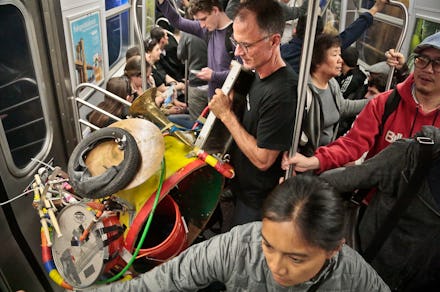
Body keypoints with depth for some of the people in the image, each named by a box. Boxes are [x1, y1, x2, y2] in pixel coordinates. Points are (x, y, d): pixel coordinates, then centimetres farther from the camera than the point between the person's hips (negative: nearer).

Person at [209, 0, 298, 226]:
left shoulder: (283, 93, -31)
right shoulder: (258, 75, -2)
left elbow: (262, 160, -27)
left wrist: (226, 114, -22)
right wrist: (231, 104, -5)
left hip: (257, 202, -8)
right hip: (242, 186, 8)